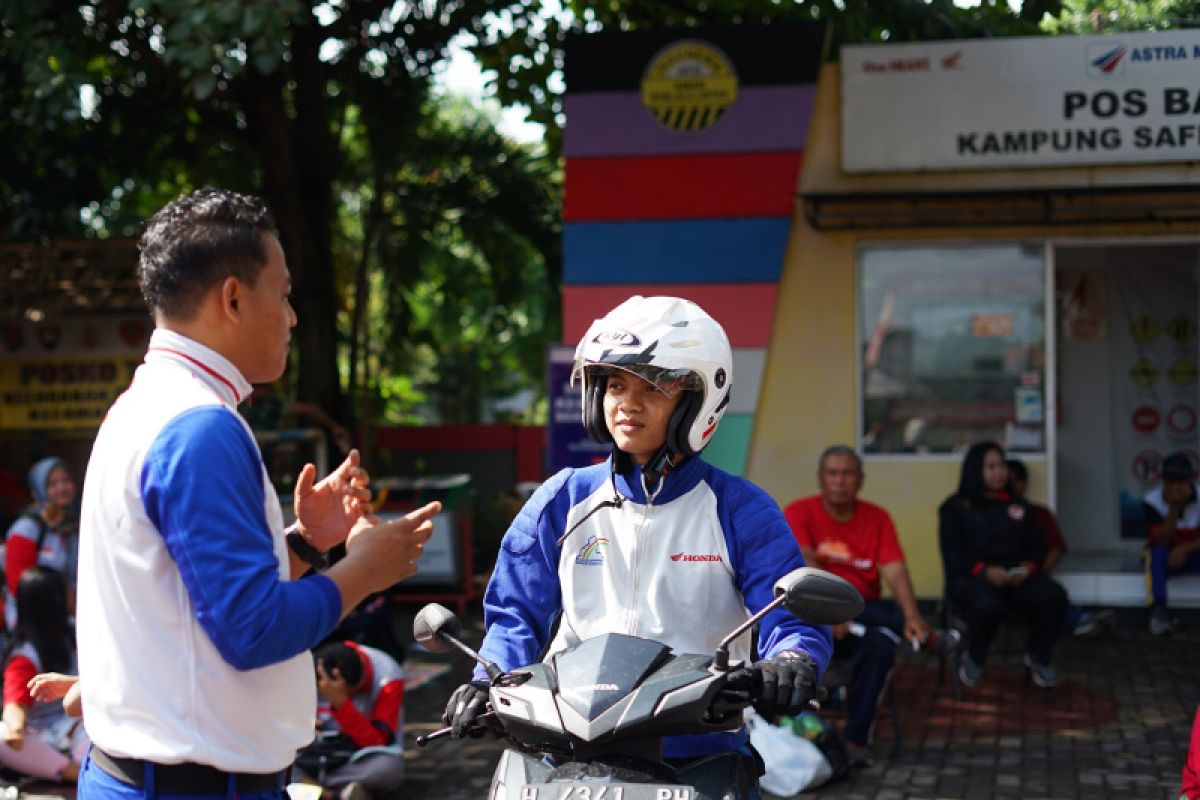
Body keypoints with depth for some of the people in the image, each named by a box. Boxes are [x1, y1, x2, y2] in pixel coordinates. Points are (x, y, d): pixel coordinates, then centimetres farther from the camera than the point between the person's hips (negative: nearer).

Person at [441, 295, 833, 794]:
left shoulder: (739, 510, 4)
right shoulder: (563, 500, 11)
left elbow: (794, 617, -3)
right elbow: (516, 611, 12)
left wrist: (791, 662, -26)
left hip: (701, 749, -1)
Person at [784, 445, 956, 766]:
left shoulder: (877, 518, 6)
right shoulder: (800, 513, -2)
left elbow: (895, 571, -7)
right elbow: (804, 562, -19)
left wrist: (911, 615, -26)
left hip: (866, 616, 1)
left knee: (882, 641, -32)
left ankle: (856, 739, -25)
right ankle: (925, 634, -22)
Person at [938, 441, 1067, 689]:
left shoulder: (1019, 506, 21)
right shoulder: (955, 508, 7)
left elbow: (1036, 546, 16)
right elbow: (952, 554, -2)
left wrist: (1028, 566, -8)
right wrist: (984, 570, -19)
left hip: (1017, 578, 4)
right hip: (972, 578, -4)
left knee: (1055, 596, -26)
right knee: (988, 604, -40)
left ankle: (1038, 657, -1)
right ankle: (974, 659, -9)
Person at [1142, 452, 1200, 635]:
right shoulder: (1152, 502, -17)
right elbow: (1160, 541, -22)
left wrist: (1185, 548, -36)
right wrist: (1174, 509, -31)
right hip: (1165, 558, -1)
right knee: (1157, 553, -34)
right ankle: (1159, 609, -41)